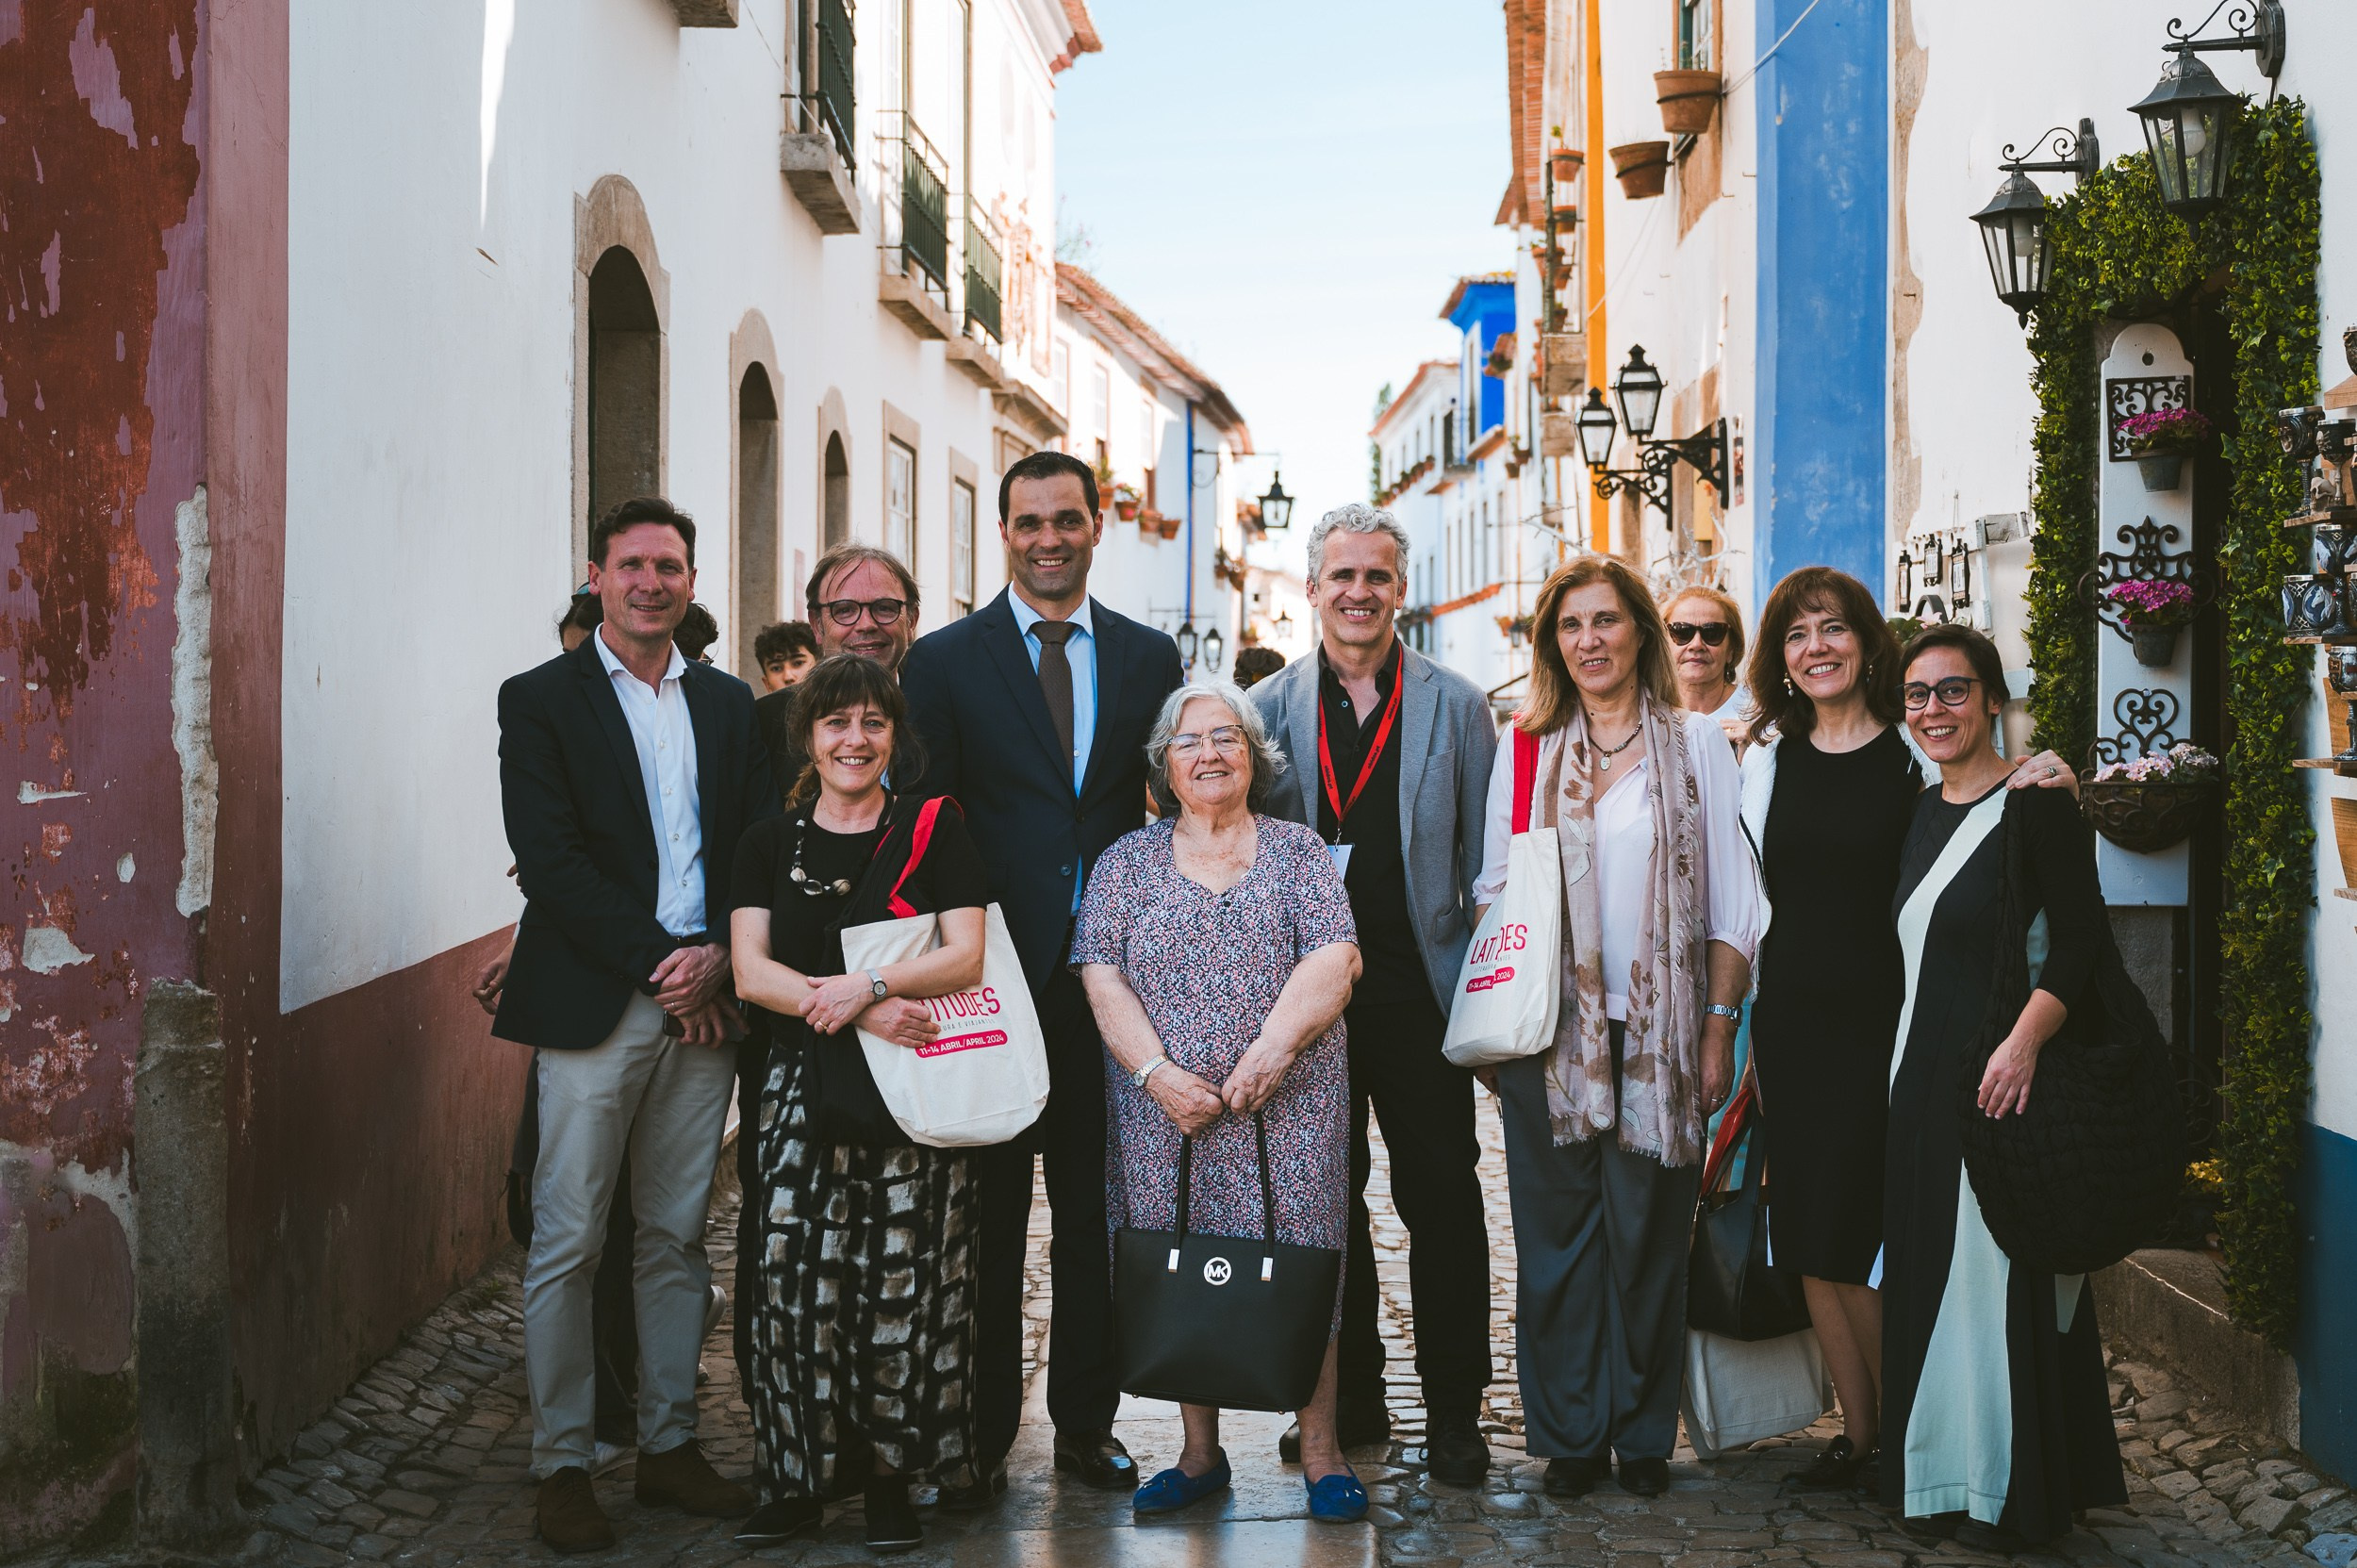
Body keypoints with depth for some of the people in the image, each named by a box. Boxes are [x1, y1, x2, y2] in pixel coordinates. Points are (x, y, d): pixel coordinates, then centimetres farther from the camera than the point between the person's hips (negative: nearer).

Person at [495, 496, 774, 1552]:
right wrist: (659, 963, -13)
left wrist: (718, 958, -7)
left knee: (678, 1238, 10)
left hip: (705, 1000, 4)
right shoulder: (541, 701, 1)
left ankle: (669, 1446, 19)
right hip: (594, 1007, -4)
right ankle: (561, 1466, 7)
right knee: (567, 1245, -1)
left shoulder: (728, 705, 14)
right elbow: (549, 859, -9)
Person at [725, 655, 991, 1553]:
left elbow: (966, 957, -5)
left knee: (903, 1287, -3)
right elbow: (749, 972, 0)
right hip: (802, 1090, 2)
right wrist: (857, 1009, -13)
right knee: (795, 1283, -4)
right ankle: (800, 1478, 9)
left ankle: (891, 1479, 10)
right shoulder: (769, 843, 10)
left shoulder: (934, 832, 5)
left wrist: (864, 986, -19)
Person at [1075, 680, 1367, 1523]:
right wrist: (1156, 1072, -11)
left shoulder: (1297, 850, 8)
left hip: (1289, 1103, -1)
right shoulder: (1127, 862, 10)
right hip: (1165, 1107, 1)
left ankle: (1320, 1452, 6)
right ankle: (1200, 1453, 16)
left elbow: (1334, 958, -4)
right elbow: (1102, 977, 2)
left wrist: (1273, 1047, -17)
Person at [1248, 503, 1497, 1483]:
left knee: (1442, 1199, 1)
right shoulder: (1269, 709, 6)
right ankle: (1349, 1396, 22)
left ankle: (1452, 1411, 12)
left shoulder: (1457, 706, 4)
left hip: (1420, 990, -1)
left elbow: (1484, 861, 4)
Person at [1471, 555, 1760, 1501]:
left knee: (1648, 1235, 4)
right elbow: (1495, 891, 11)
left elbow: (1731, 899, 4)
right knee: (1557, 1235, 3)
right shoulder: (1526, 749, 9)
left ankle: (1643, 1437, 17)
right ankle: (1570, 1437, 14)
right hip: (1550, 1031, 1)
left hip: (1659, 1029, -1)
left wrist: (1720, 1025, -4)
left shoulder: (1698, 743, 5)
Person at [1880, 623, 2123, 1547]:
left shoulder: (2035, 803, -10)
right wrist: (1908, 1066, 14)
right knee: (1926, 1264, 12)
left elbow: (2081, 937, -17)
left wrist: (2025, 1039, -28)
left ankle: (2013, 1492, 9)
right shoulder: (1924, 812, 14)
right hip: (1922, 1070, 8)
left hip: (1999, 1074, -8)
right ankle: (1941, 1466, 24)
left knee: (1998, 1266, -3)